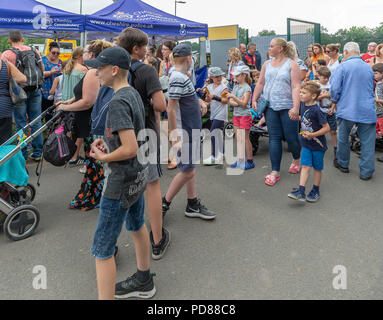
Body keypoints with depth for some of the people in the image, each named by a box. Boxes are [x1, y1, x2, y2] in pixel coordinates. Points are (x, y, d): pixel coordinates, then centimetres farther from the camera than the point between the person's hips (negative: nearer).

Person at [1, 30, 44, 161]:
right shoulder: (34, 51, 8)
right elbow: (43, 69, 12)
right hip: (36, 90, 4)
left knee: (21, 123, 3)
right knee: (36, 121, 9)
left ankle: (22, 154, 8)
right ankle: (37, 152, 13)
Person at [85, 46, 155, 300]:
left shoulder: (118, 102, -23)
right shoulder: (134, 94, 5)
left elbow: (130, 149, -28)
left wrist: (102, 157, -13)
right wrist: (107, 141, 4)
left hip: (121, 181, -10)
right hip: (139, 174, 10)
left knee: (102, 250, -1)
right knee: (137, 226, 26)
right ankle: (144, 282, 47)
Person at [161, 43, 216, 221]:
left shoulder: (183, 76, 11)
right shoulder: (178, 78, -20)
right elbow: (170, 109, -24)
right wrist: (176, 138, -24)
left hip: (191, 131, 10)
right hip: (185, 133, -10)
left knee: (190, 169, 14)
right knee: (187, 171, -3)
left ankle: (193, 205, 25)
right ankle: (163, 204, 10)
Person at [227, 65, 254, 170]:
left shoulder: (247, 88, -10)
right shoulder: (235, 87, 12)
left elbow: (244, 103, -19)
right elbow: (230, 101, 5)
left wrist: (234, 97, -25)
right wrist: (238, 103, -13)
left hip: (245, 115, -7)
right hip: (236, 115, 7)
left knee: (245, 139, -3)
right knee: (238, 139, 9)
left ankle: (250, 161, 6)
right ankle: (240, 159, 18)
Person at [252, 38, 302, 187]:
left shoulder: (291, 64, -4)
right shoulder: (267, 64, 12)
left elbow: (296, 87, -11)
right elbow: (260, 83, 17)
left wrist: (296, 108, -21)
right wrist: (254, 99, 9)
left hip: (287, 107, -4)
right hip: (270, 107, 4)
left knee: (291, 137, 2)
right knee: (274, 138, 1)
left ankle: (296, 159, 35)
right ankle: (275, 172, 5)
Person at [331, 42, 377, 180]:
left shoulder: (343, 66, -7)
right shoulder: (369, 68, 9)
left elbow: (334, 88, -10)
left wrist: (335, 100, 9)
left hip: (347, 110, -3)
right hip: (367, 111, 3)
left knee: (343, 138, 16)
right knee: (367, 142, 6)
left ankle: (343, 164, 31)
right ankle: (366, 172, 11)